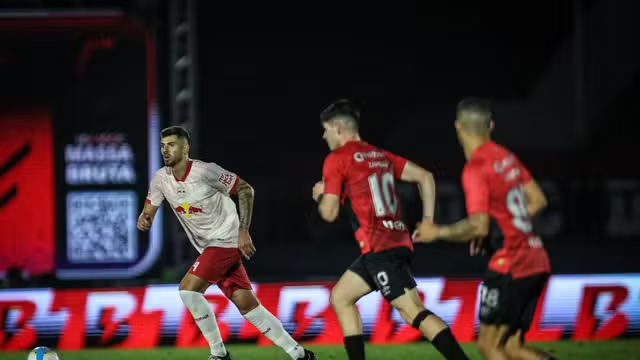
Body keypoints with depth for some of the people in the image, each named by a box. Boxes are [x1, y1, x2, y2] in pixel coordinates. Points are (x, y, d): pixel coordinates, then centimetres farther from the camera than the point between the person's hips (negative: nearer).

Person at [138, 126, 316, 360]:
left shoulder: (205, 171, -17)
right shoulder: (161, 179, 1)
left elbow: (245, 190, -11)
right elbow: (149, 211, 10)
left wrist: (243, 232, -16)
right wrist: (143, 220, -15)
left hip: (227, 241, -7)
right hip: (209, 247, 7)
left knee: (188, 289, -18)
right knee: (248, 306, 3)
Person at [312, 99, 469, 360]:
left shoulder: (337, 159, -3)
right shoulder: (380, 155, 19)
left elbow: (329, 213, -5)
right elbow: (425, 177, 15)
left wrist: (320, 196, 17)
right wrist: (428, 221, 14)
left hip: (379, 247, -9)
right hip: (396, 241, 9)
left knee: (413, 311, -15)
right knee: (340, 297, 18)